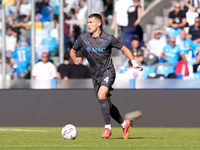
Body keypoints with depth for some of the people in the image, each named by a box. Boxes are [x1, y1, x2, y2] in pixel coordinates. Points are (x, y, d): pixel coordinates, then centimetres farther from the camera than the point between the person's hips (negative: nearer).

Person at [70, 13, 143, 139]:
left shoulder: (108, 39, -10)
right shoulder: (83, 38, -2)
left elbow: (124, 49, 1)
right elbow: (73, 51, 11)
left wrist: (134, 62, -9)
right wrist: (75, 59, -11)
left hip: (108, 71, -5)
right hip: (96, 75, 5)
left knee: (101, 95, -27)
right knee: (107, 105, 9)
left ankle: (108, 128, -22)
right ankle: (124, 124, 29)